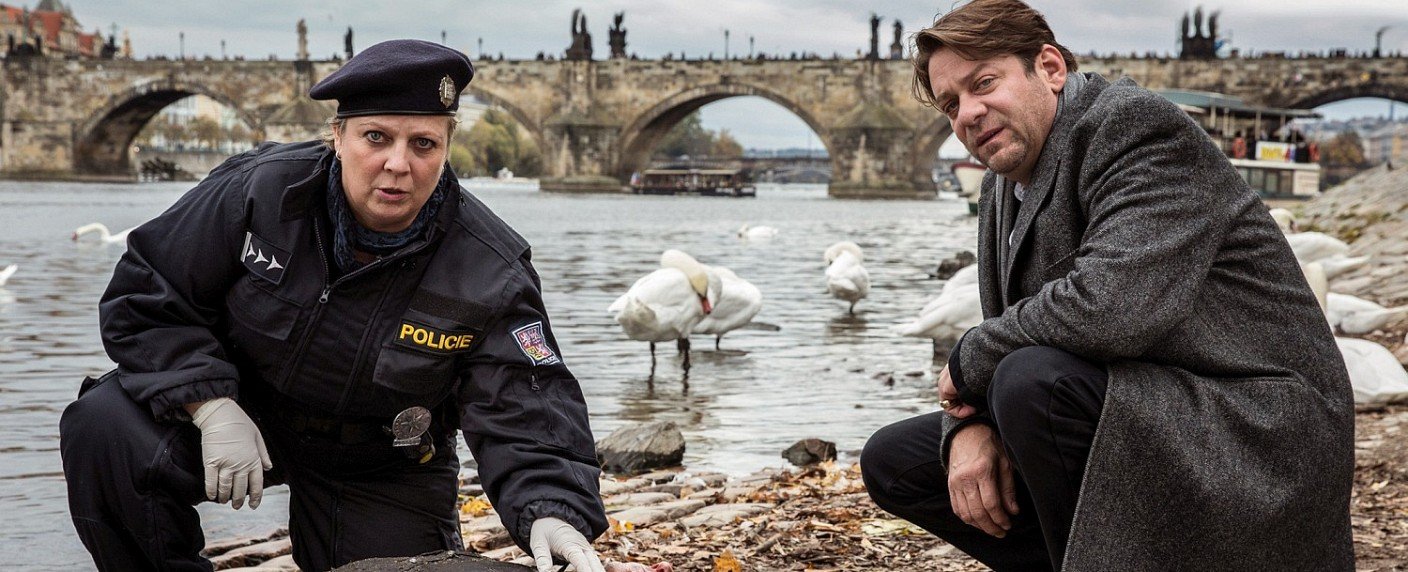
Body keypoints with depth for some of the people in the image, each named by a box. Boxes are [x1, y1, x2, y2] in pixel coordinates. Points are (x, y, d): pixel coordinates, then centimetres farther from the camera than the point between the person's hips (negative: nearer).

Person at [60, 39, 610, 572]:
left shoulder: (491, 276, -20)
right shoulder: (259, 190, -19)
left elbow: (526, 413, -24)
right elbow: (144, 298, -10)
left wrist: (553, 511, -45)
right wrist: (210, 405, -24)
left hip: (378, 470, 0)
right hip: (237, 414, 0)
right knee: (104, 428, -25)